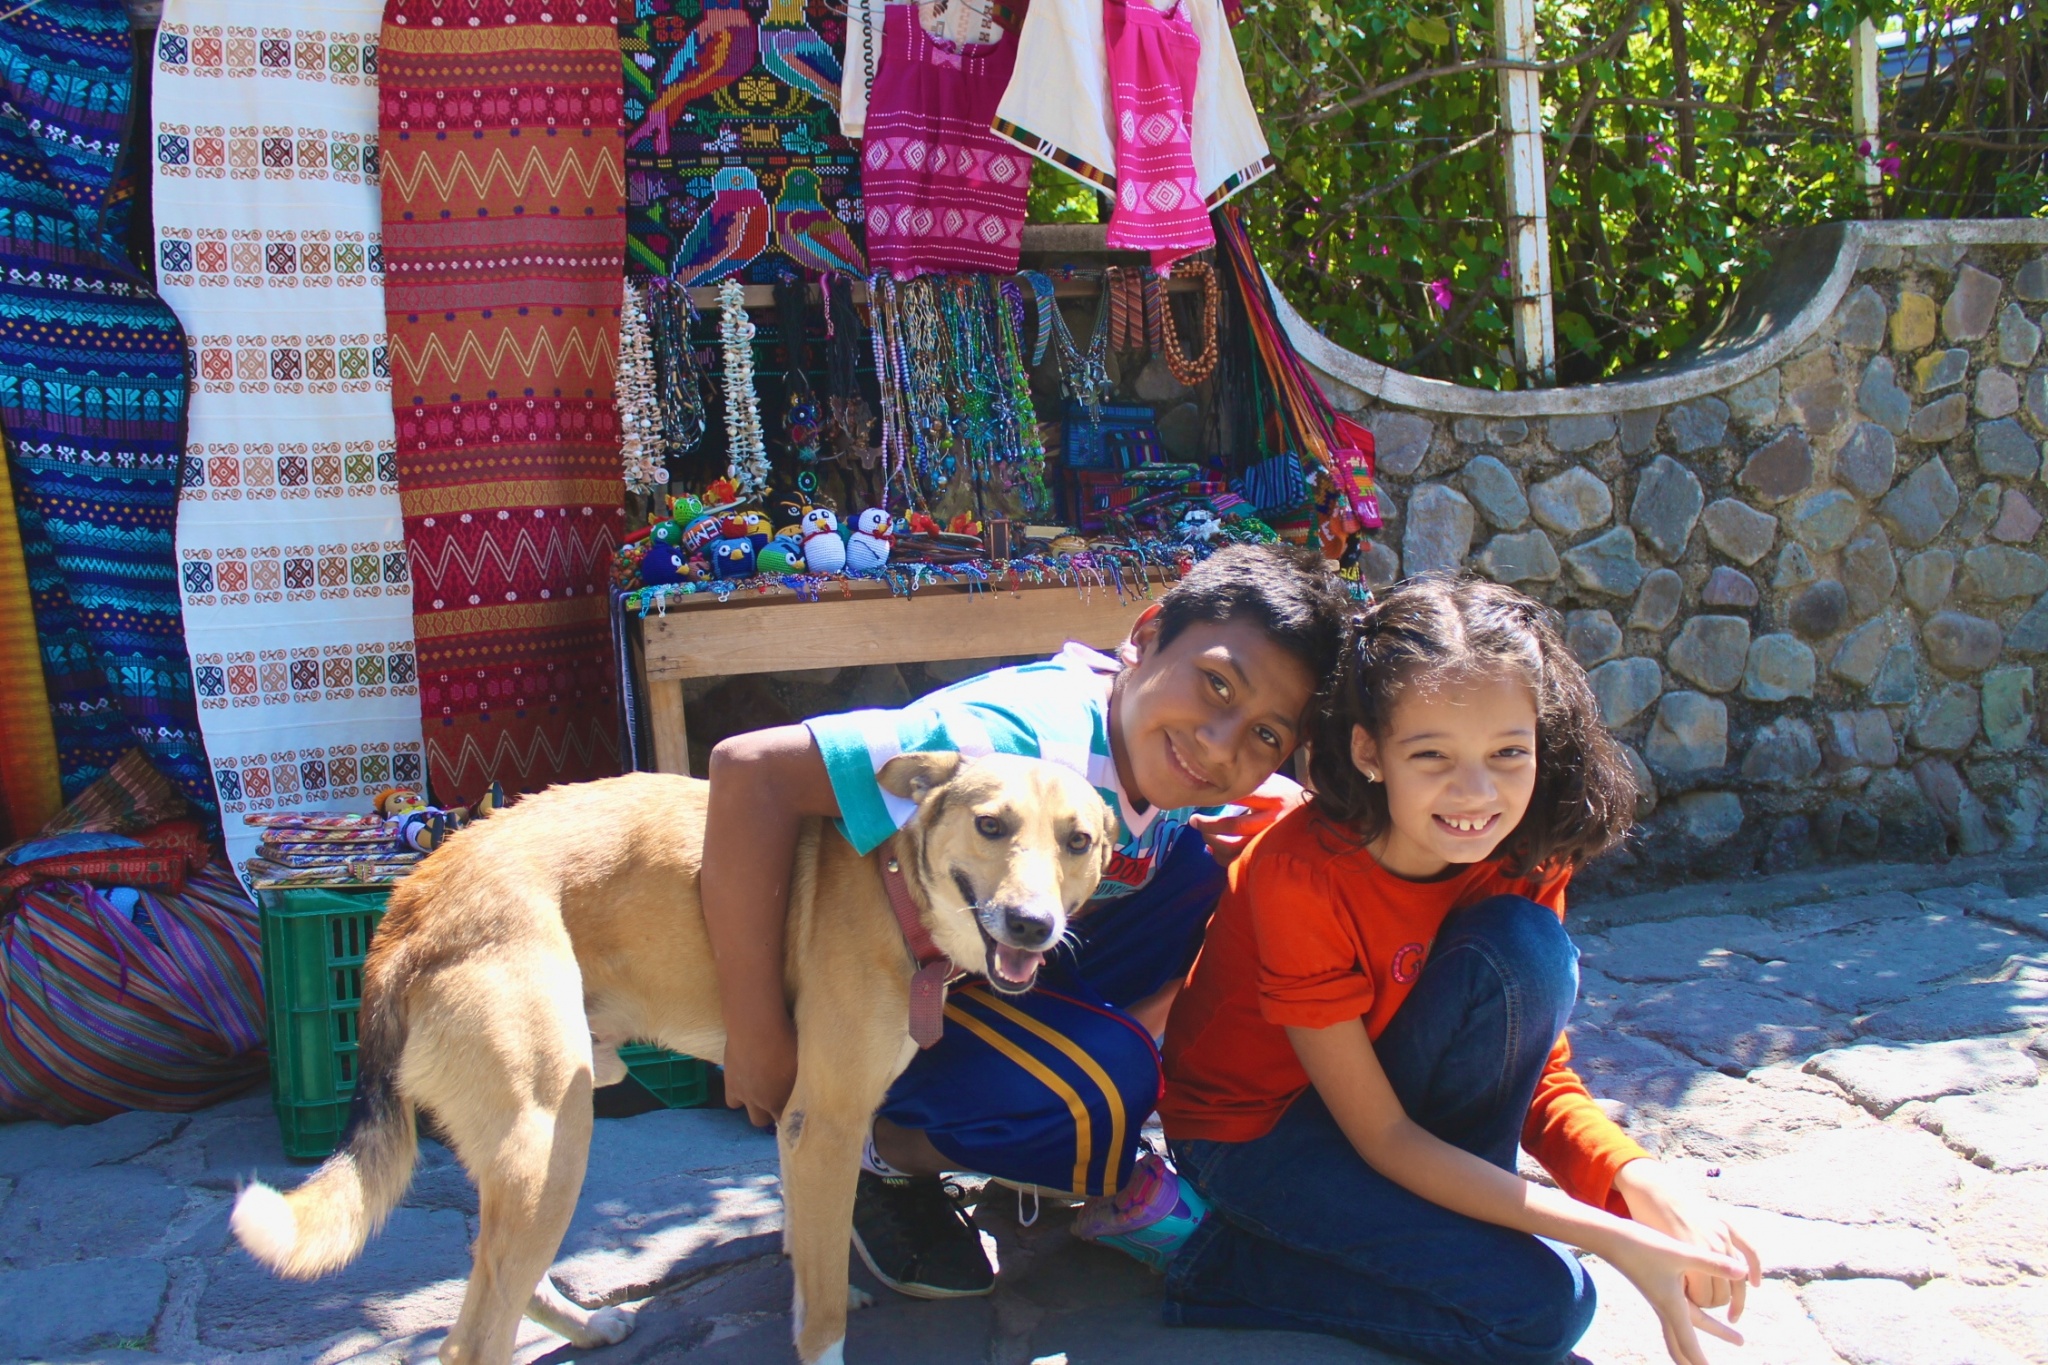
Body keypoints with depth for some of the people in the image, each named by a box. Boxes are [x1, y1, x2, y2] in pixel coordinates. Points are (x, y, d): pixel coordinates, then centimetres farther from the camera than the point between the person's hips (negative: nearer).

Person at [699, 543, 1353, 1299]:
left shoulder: (1173, 760, -12)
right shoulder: (1018, 741, -36)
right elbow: (751, 769, -42)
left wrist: (1285, 819, -20)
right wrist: (758, 1038, -36)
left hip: (1020, 970, 7)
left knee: (1209, 855, -8)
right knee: (1103, 1083, -30)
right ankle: (880, 1153, -2)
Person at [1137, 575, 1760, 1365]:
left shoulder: (1523, 860, -13)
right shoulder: (1301, 873, -30)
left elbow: (1542, 1079, -6)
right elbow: (1382, 1137, -26)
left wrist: (1643, 1184, -28)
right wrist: (1615, 1239, -31)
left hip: (1392, 1108, 5)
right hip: (1257, 1128, -5)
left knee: (1525, 947, -21)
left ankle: (1436, 1219, -7)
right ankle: (1214, 1255, -7)